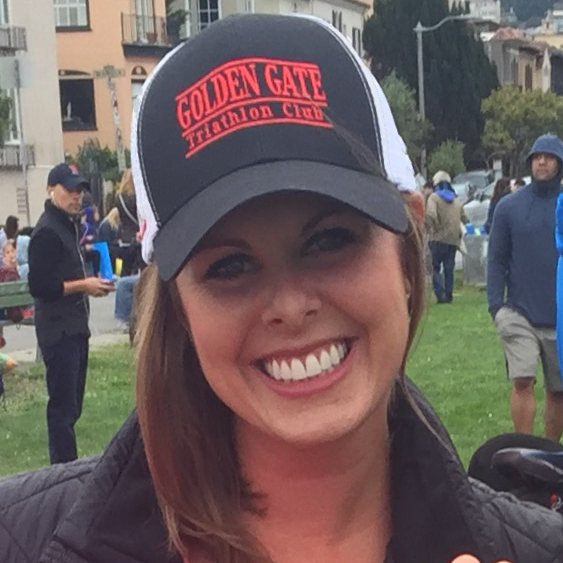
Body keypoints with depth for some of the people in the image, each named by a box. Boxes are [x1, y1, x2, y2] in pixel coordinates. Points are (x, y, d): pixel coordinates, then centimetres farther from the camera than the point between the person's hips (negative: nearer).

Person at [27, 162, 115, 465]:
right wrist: (83, 285, -18)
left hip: (74, 326, 10)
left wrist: (90, 283, 7)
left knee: (71, 403, 15)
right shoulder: (47, 231, -15)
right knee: (63, 405, -6)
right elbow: (39, 286, -20)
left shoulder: (69, 225, 15)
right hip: (58, 329, -10)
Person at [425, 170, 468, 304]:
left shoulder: (434, 198, -4)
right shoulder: (455, 201, 15)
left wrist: (432, 228, -8)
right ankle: (448, 295, 8)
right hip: (453, 239, 5)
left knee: (436, 267, 2)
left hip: (438, 238, -4)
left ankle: (440, 294, -11)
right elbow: (464, 219, 14)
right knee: (449, 268, 9)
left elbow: (430, 215, -21)